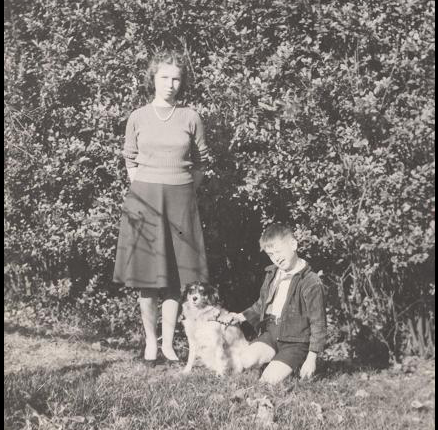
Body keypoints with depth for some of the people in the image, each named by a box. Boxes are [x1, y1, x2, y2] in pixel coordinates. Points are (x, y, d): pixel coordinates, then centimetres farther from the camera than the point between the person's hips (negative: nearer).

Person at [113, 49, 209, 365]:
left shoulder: (191, 118, 3)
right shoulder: (138, 117, 3)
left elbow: (201, 162, 9)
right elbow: (130, 160, 10)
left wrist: (188, 193, 5)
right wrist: (142, 192, 3)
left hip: (181, 200, 0)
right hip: (144, 198, 0)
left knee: (174, 277, 1)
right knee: (146, 275, 2)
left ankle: (168, 343, 10)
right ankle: (150, 341, 13)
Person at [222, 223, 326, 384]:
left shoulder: (310, 282, -15)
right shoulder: (271, 274, 8)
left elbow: (318, 324, -11)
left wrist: (311, 357, -11)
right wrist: (241, 317, 9)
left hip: (296, 342, -6)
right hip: (271, 333, 6)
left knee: (270, 379, -18)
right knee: (248, 360, -20)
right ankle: (277, 360, 6)